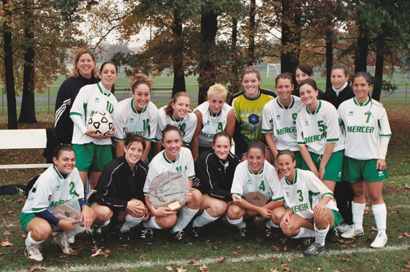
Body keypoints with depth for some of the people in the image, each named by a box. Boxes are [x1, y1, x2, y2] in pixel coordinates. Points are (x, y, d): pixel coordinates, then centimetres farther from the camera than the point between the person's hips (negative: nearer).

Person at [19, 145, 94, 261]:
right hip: (32, 214, -7)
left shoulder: (74, 172, -8)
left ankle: (62, 237, 9)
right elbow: (38, 209, -25)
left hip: (58, 212, 7)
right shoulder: (47, 178, -27)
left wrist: (85, 207, -22)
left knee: (90, 215, -14)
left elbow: (78, 197, 1)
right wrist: (61, 223, -28)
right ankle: (31, 244, -4)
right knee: (43, 230, -42)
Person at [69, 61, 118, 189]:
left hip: (104, 144, 5)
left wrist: (112, 132, 2)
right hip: (83, 142, -5)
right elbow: (74, 113, -5)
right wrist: (85, 130, -17)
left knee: (96, 184, 8)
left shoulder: (113, 100, 18)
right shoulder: (87, 90, 2)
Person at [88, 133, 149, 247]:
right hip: (102, 203, -4)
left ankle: (124, 230, 4)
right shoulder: (113, 168, -24)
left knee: (140, 209, -28)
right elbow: (102, 196, -24)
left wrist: (144, 207, -13)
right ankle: (96, 229, -1)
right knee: (104, 213, -39)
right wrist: (126, 205, -28)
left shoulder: (143, 168, -8)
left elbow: (144, 193, 7)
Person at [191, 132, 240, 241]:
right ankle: (196, 226, -9)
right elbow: (212, 190, -25)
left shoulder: (233, 160, -6)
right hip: (199, 194, -7)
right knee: (218, 206, -36)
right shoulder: (206, 159, -24)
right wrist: (231, 196, -33)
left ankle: (218, 218, 9)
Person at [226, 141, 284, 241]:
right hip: (246, 203, 0)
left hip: (267, 205, 0)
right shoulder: (241, 168, -22)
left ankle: (268, 226, 6)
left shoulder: (270, 169, -22)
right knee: (232, 212, -33)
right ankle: (242, 227, 4)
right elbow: (236, 197, -25)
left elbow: (280, 200, -20)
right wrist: (259, 210, -30)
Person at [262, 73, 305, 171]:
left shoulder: (302, 104, -4)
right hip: (279, 151, 0)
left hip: (299, 151, 0)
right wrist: (277, 157, -4)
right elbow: (268, 134, 2)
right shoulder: (268, 107, -4)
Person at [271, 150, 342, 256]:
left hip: (328, 212, -5)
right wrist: (287, 214, -14)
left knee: (320, 214, -42)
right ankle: (319, 230, -2)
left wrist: (322, 203, -38)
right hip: (306, 218, 5)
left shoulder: (306, 175, -14)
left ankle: (320, 244, -15)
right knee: (287, 229, -24)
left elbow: (328, 193, -15)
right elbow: (292, 205, 10)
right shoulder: (282, 183, 3)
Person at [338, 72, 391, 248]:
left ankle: (382, 233, 3)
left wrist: (382, 156, -4)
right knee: (357, 192, 12)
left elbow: (385, 134, 1)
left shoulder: (377, 108, -4)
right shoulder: (344, 107, -1)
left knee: (375, 195, -3)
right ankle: (357, 227, 26)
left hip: (372, 157, -2)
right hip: (351, 156, 2)